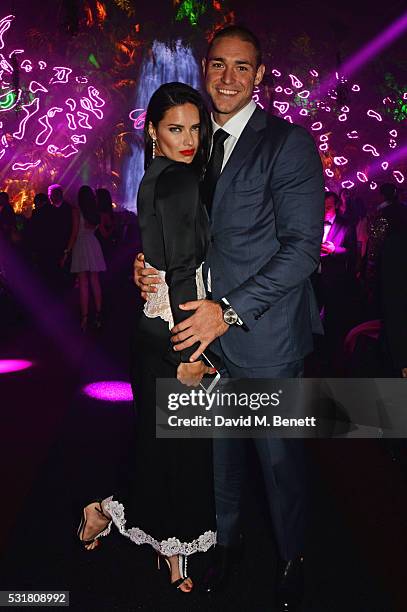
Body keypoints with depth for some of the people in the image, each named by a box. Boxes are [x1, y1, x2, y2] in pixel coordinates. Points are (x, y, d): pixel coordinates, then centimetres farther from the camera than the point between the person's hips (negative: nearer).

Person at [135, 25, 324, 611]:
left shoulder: (288, 142, -10)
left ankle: (293, 560, 36)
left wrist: (230, 311, -20)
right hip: (203, 329, 5)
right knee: (218, 447, 19)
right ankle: (225, 538, 43)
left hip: (265, 336, -5)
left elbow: (303, 246, -15)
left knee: (278, 455, 11)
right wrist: (150, 261, -5)